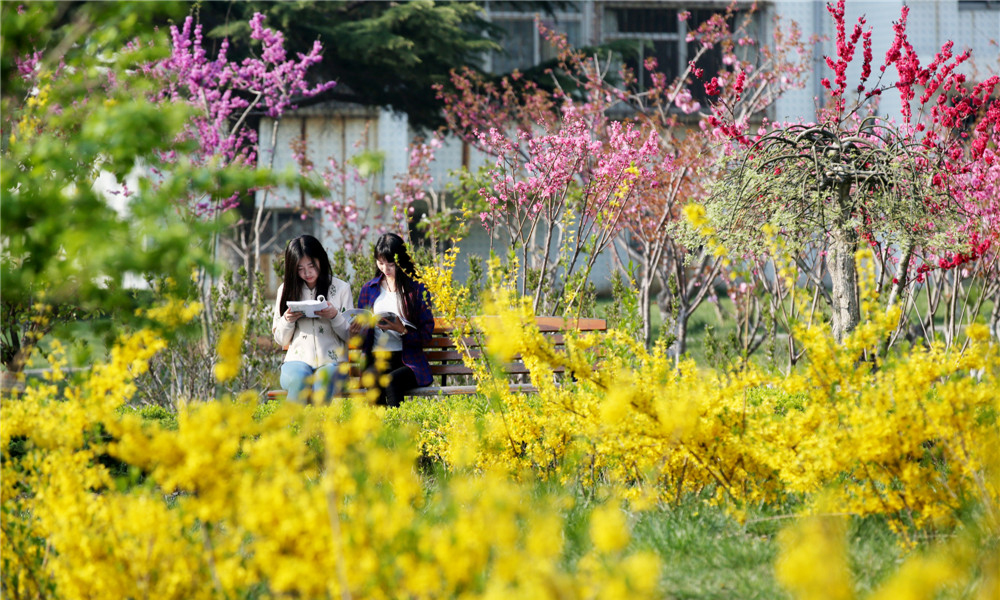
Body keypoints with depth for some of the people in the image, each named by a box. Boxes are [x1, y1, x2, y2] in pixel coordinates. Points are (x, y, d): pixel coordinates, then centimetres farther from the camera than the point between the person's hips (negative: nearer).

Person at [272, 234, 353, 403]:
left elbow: (351, 336, 6)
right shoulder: (286, 290, 12)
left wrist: (334, 316, -13)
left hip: (331, 363, -1)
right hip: (298, 361, 1)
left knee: (323, 379, -37)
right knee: (299, 379, -35)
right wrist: (288, 320, -6)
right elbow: (280, 340, 15)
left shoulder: (341, 288, 7)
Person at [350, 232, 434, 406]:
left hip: (408, 361, -2)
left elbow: (426, 333, 3)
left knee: (391, 380, -35)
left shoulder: (417, 288, 7)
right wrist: (356, 332, -8)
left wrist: (402, 330, -16)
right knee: (373, 378, -34)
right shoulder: (368, 289, 17)